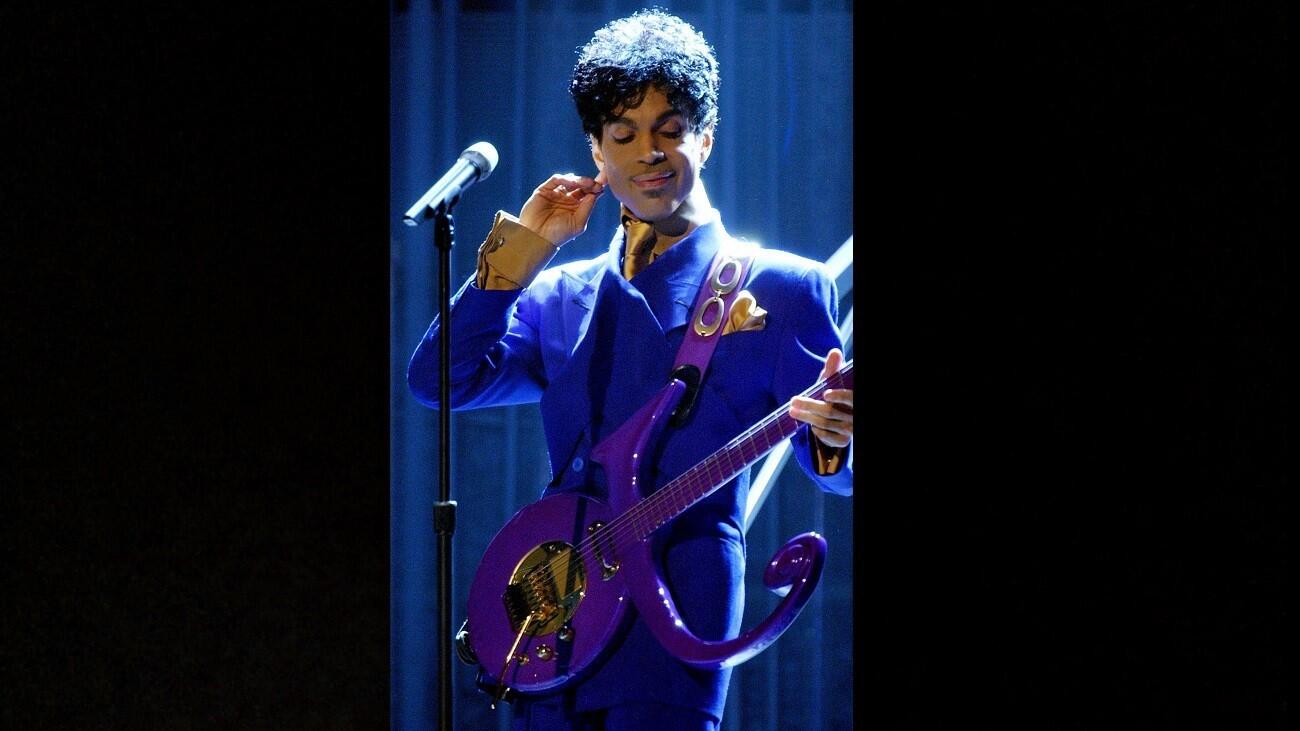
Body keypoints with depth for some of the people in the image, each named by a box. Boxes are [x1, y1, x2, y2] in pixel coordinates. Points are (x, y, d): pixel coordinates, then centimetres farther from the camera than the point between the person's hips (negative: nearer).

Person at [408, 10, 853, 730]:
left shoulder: (780, 287, 6)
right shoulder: (559, 297, 19)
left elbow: (837, 469, 4)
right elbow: (438, 380, 6)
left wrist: (830, 434, -21)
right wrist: (521, 247, 6)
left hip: (675, 614, -4)